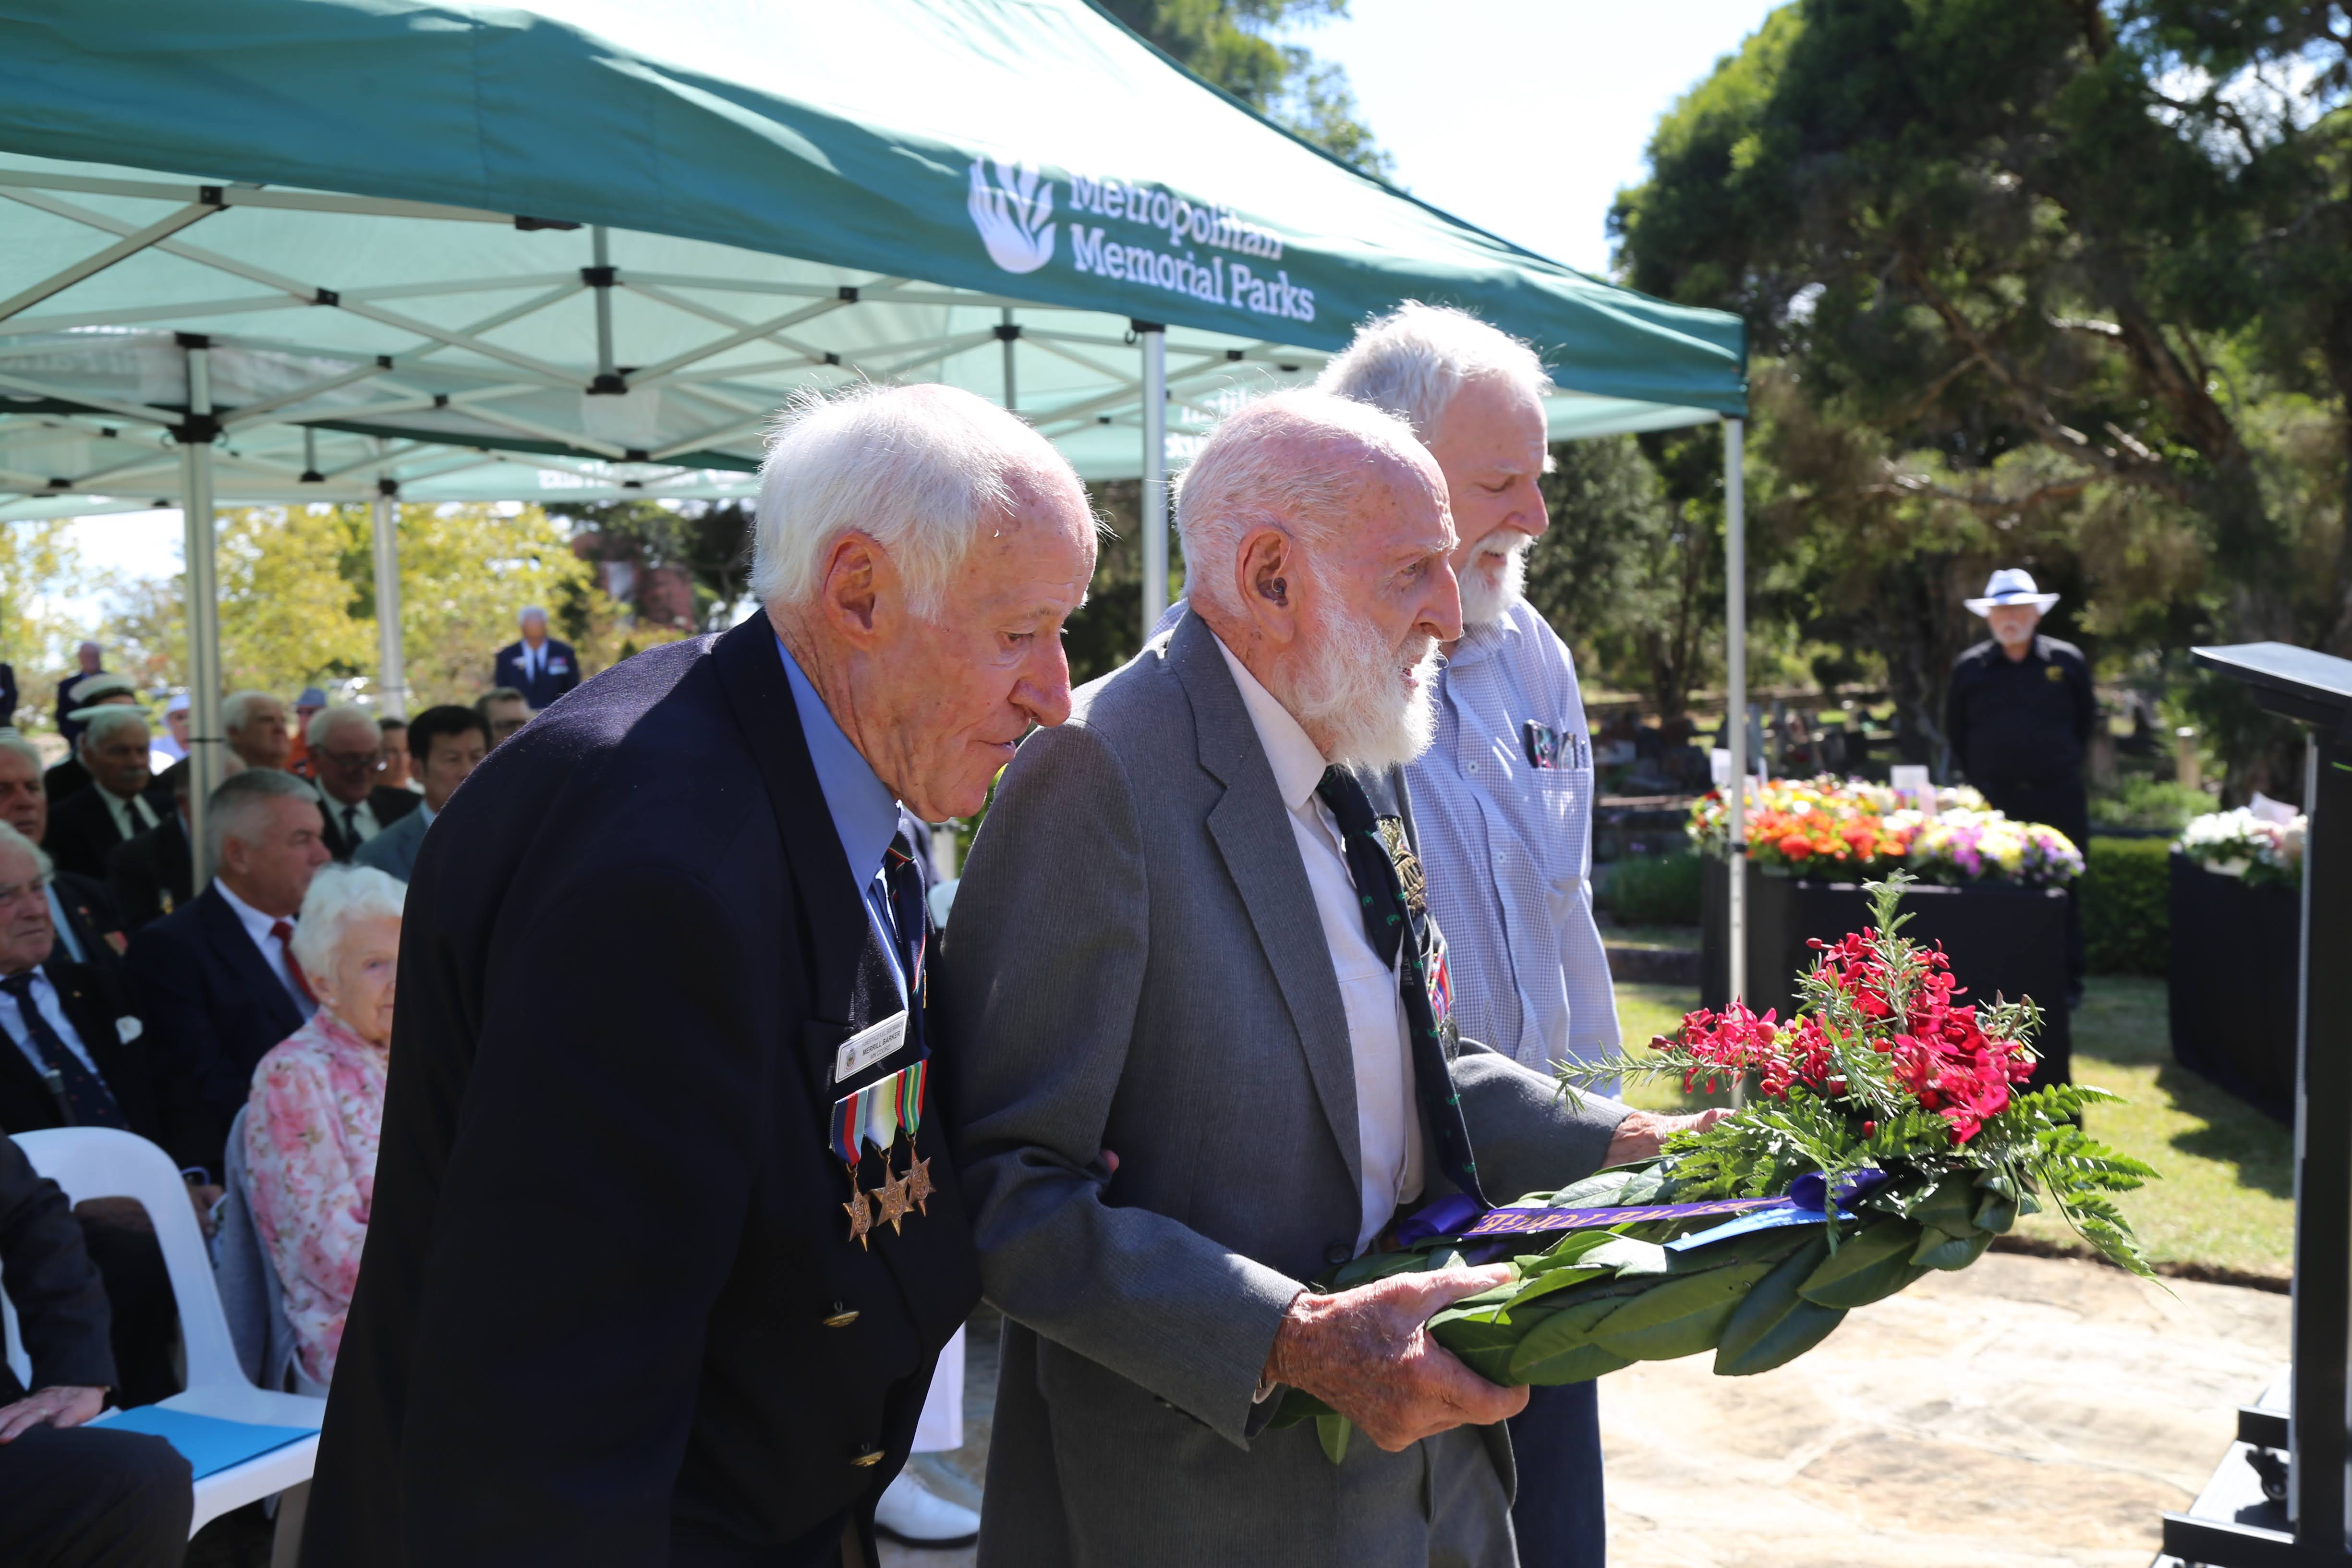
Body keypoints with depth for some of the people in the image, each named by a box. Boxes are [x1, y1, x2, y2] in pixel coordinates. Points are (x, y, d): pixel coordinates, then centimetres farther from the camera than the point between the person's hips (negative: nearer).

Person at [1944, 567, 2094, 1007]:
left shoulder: (2067, 662, 4)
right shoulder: (1969, 668, 4)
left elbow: (2087, 720, 16)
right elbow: (1955, 731, 14)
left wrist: (2068, 765, 10)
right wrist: (1980, 778, 8)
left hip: (2059, 797, 0)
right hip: (1996, 801, 0)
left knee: (2064, 892, 5)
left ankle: (2068, 983, 14)